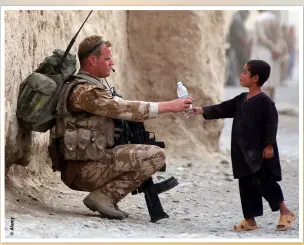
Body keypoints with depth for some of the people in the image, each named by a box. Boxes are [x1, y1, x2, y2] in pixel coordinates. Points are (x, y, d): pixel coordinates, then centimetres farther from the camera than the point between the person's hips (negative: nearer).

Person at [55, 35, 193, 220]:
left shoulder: (91, 86, 19)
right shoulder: (85, 91, -16)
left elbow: (121, 107, 17)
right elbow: (126, 109, -19)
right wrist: (169, 106, -15)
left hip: (90, 162, 11)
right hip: (83, 169, -11)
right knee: (156, 155, -15)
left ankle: (105, 198, 10)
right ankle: (103, 197, -11)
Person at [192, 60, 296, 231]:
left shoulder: (264, 101, -13)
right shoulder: (241, 99, 12)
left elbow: (271, 124, -16)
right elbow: (223, 109, 14)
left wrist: (269, 145, -21)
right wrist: (202, 110, 6)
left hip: (260, 152, -9)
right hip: (244, 152, 9)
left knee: (265, 182, -9)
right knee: (246, 184, 9)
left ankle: (285, 212, 5)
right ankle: (250, 220, 14)